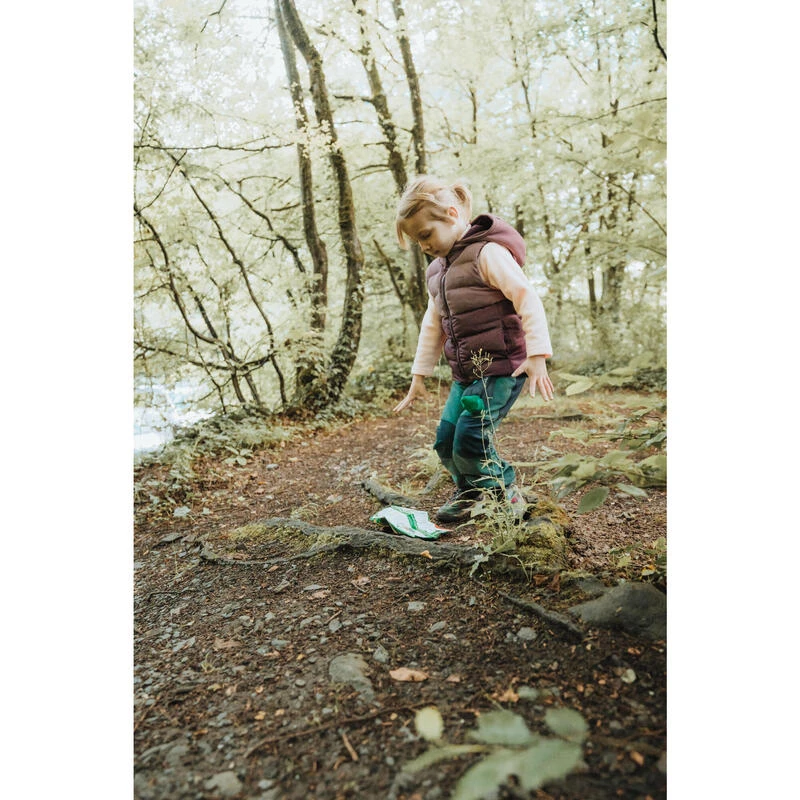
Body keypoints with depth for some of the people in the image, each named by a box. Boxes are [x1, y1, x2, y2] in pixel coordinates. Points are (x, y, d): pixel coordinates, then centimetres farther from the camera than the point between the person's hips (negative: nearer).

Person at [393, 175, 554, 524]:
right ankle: (469, 492, 31)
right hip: (466, 374, 8)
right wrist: (419, 376, 19)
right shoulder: (438, 270, 15)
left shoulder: (487, 252, -11)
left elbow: (527, 298, -19)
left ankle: (506, 495, 12)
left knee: (469, 441, -14)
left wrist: (537, 355, -26)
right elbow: (433, 325, 21)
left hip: (502, 368, -8)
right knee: (445, 440, 6)